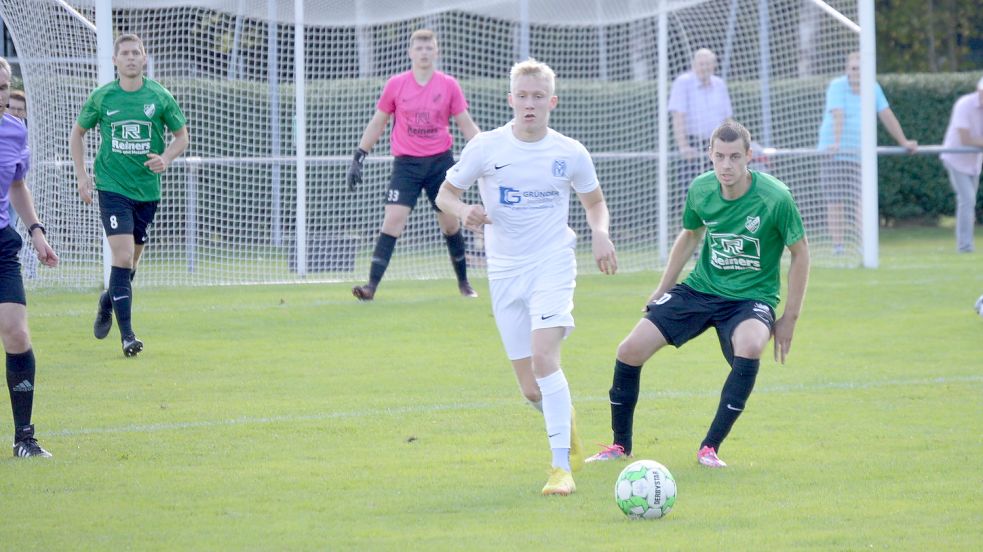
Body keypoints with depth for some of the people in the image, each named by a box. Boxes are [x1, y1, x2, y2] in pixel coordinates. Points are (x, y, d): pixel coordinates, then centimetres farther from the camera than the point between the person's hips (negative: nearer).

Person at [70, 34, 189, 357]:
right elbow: (78, 132, 12)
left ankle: (108, 301, 43)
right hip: (112, 187, -2)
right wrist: (82, 175, 4)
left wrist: (166, 159, -12)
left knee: (131, 261, 12)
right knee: (123, 256, -15)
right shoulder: (101, 97, -2)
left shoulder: (160, 97, -2)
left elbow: (182, 136, 8)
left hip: (147, 189, 2)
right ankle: (127, 334, -13)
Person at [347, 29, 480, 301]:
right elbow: (377, 124, 9)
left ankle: (463, 282, 25)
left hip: (441, 161, 1)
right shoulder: (396, 85, 1)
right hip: (406, 163, -1)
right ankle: (372, 285, -18)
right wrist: (358, 157, 6)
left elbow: (466, 125, 7)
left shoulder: (449, 85, 1)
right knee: (393, 220, -14)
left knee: (450, 222, 5)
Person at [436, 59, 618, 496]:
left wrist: (600, 233, -5)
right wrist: (464, 211, -16)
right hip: (504, 270, 2)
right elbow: (445, 194, 7)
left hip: (552, 263, -2)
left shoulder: (570, 153, 0)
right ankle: (571, 441, 34)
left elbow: (594, 201, 16)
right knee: (531, 390, 3)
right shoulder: (486, 148, -2)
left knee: (543, 357, -25)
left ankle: (562, 467, -24)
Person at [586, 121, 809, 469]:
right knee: (630, 351, -8)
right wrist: (662, 289, 17)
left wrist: (790, 317, -6)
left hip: (751, 297, -4)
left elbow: (800, 252, -6)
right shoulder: (700, 191, -6)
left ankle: (710, 448, -22)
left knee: (750, 346, -37)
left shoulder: (775, 198, -19)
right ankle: (621, 446, 14)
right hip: (700, 288, 4)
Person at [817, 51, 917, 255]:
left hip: (860, 152, 4)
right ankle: (837, 246, -3)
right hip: (836, 153, -4)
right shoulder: (837, 86, -7)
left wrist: (904, 142, 18)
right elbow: (838, 116, -20)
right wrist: (836, 143, -31)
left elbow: (887, 116, 16)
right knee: (836, 200, -5)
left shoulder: (873, 88, 10)